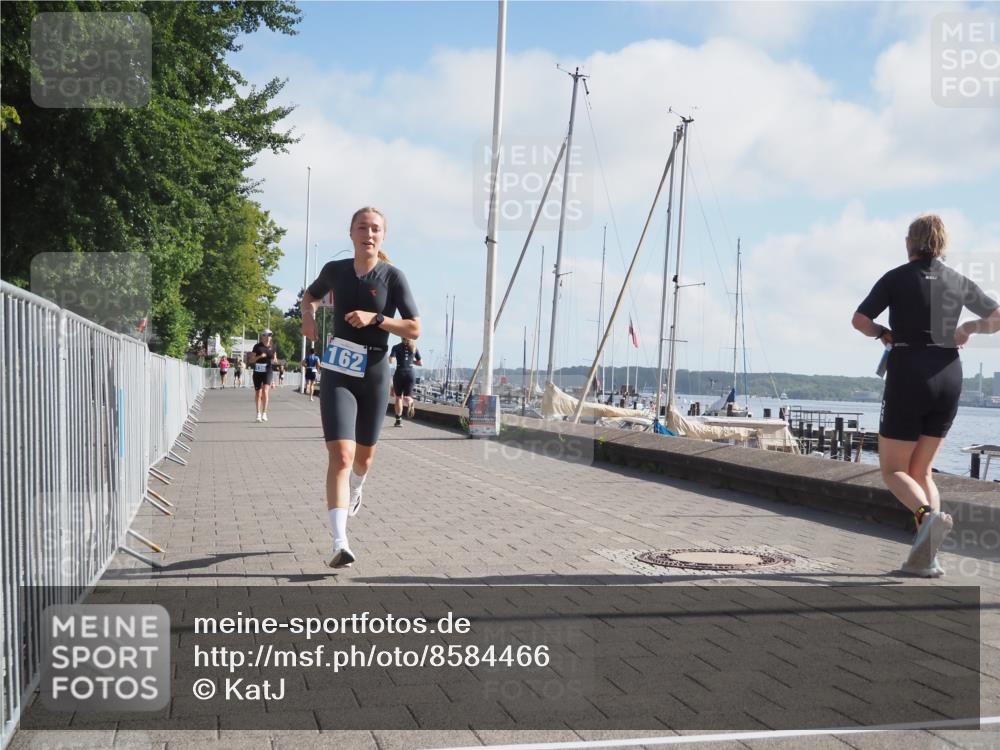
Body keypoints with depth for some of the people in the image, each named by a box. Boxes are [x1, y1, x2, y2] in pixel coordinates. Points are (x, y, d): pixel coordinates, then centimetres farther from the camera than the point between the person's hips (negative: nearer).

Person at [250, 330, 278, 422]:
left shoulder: (272, 348, 6)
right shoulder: (257, 346, -1)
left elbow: (274, 359, 20)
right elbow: (251, 360, -1)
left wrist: (274, 360, -3)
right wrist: (259, 356, -17)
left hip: (268, 372, 0)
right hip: (258, 372, 0)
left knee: (265, 391, -15)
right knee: (258, 393, 5)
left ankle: (264, 413, -10)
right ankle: (258, 413, 16)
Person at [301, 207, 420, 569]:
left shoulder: (392, 276, -4)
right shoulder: (335, 270, 3)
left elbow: (414, 329, -6)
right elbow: (310, 294, 24)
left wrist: (375, 318, -19)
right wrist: (308, 315, 4)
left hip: (374, 373, 1)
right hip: (337, 372, 0)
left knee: (364, 456, 17)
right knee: (341, 455, -16)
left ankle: (356, 486, 55)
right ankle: (340, 544, -19)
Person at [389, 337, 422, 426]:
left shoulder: (396, 347, -1)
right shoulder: (414, 348, 8)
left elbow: (391, 361, -12)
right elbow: (420, 363, 11)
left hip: (399, 373, -2)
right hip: (410, 374, 2)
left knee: (398, 397, 10)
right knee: (406, 396, 9)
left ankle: (398, 420, 9)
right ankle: (410, 402, -28)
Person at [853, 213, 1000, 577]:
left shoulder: (897, 278, -3)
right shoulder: (959, 282, 8)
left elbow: (859, 320, -8)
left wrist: (884, 334, 11)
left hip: (908, 376, -4)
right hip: (948, 377, 4)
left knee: (893, 470, 5)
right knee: (921, 469, 14)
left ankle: (929, 516, -26)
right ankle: (924, 557, 0)